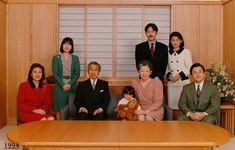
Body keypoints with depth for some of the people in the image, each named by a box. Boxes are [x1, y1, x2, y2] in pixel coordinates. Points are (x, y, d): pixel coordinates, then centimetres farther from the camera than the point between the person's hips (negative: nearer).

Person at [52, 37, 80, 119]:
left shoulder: (75, 58, 8)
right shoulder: (56, 58, 4)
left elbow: (77, 73, 1)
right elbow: (55, 74, -3)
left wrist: (70, 84, -12)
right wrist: (63, 85, -13)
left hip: (72, 86, 1)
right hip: (60, 86, -1)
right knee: (60, 109, -1)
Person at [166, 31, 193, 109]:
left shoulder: (186, 52, 1)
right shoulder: (168, 53, 10)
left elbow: (189, 68, -2)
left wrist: (179, 75, -12)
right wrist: (169, 75, -5)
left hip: (183, 82, -3)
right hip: (171, 83, 3)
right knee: (172, 104, 3)